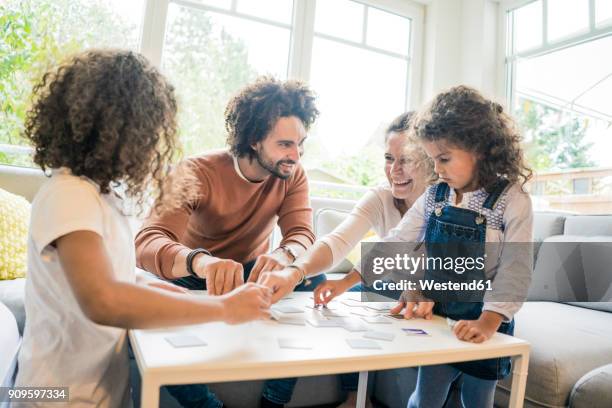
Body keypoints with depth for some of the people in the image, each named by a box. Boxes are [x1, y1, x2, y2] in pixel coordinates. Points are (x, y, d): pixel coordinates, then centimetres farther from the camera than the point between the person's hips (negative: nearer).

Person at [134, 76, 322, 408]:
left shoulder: (293, 176, -10)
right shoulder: (198, 172, -24)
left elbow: (302, 234, -23)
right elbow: (148, 242, -37)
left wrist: (283, 256, -49)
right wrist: (200, 261, -61)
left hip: (251, 275, 3)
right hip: (193, 278, -3)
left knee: (314, 281, -23)